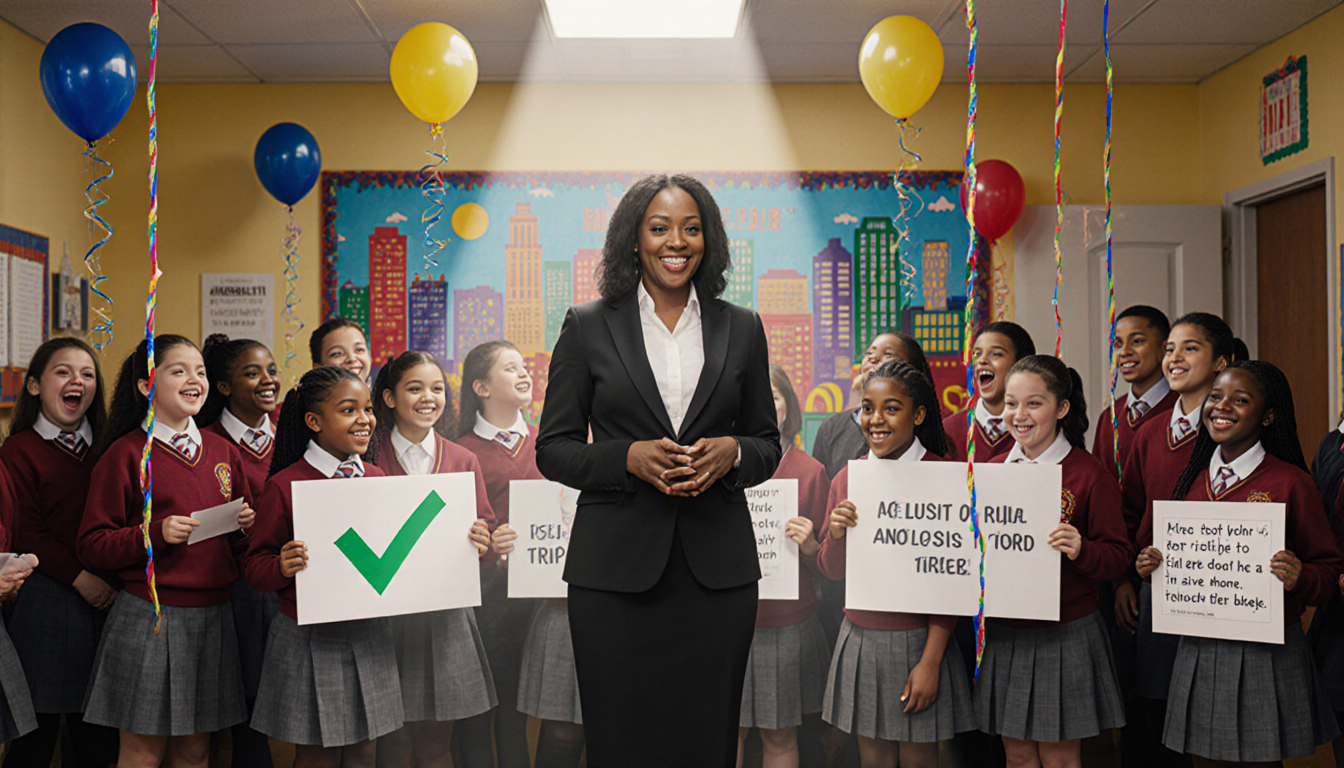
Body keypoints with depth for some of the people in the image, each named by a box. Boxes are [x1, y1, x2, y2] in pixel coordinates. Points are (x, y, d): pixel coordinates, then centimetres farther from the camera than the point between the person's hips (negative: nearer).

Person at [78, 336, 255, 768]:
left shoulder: (223, 452, 10)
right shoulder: (125, 453, -5)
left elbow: (242, 541, 20)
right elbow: (92, 546, -7)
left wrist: (244, 526, -1)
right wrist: (156, 534, -20)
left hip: (213, 616, 5)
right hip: (148, 615, -4)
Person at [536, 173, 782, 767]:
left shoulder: (741, 328, 9)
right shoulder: (588, 326, 3)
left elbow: (767, 443, 14)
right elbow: (553, 448, 3)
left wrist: (731, 452, -9)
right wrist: (630, 457, -14)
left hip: (718, 565, 2)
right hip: (615, 568, -1)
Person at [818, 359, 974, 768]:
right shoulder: (847, 478, 4)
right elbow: (832, 571, 11)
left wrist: (931, 661, -13)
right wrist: (836, 535, -11)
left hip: (917, 640, -4)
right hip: (860, 638, 4)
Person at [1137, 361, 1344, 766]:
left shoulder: (1290, 483, -7)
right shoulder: (1193, 479, 8)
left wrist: (1300, 578, -22)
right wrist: (1148, 564, -1)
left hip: (1265, 655, -4)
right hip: (1196, 653, 5)